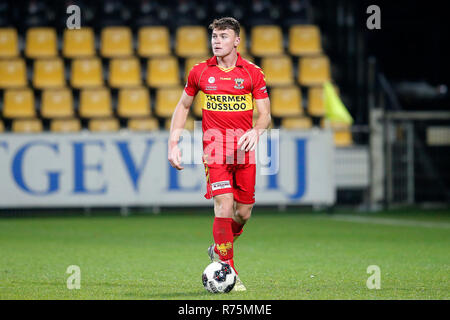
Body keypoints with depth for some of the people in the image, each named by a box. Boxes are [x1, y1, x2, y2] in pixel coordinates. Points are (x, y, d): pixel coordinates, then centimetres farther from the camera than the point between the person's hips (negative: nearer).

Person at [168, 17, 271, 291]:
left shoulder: (253, 73, 2)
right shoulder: (200, 72, 4)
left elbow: (265, 115, 3)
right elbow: (183, 107, 16)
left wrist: (256, 131, -19)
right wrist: (173, 143, 7)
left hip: (244, 149, 2)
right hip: (214, 149, -2)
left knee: (244, 212, 5)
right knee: (224, 205, -17)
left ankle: (220, 249, 36)